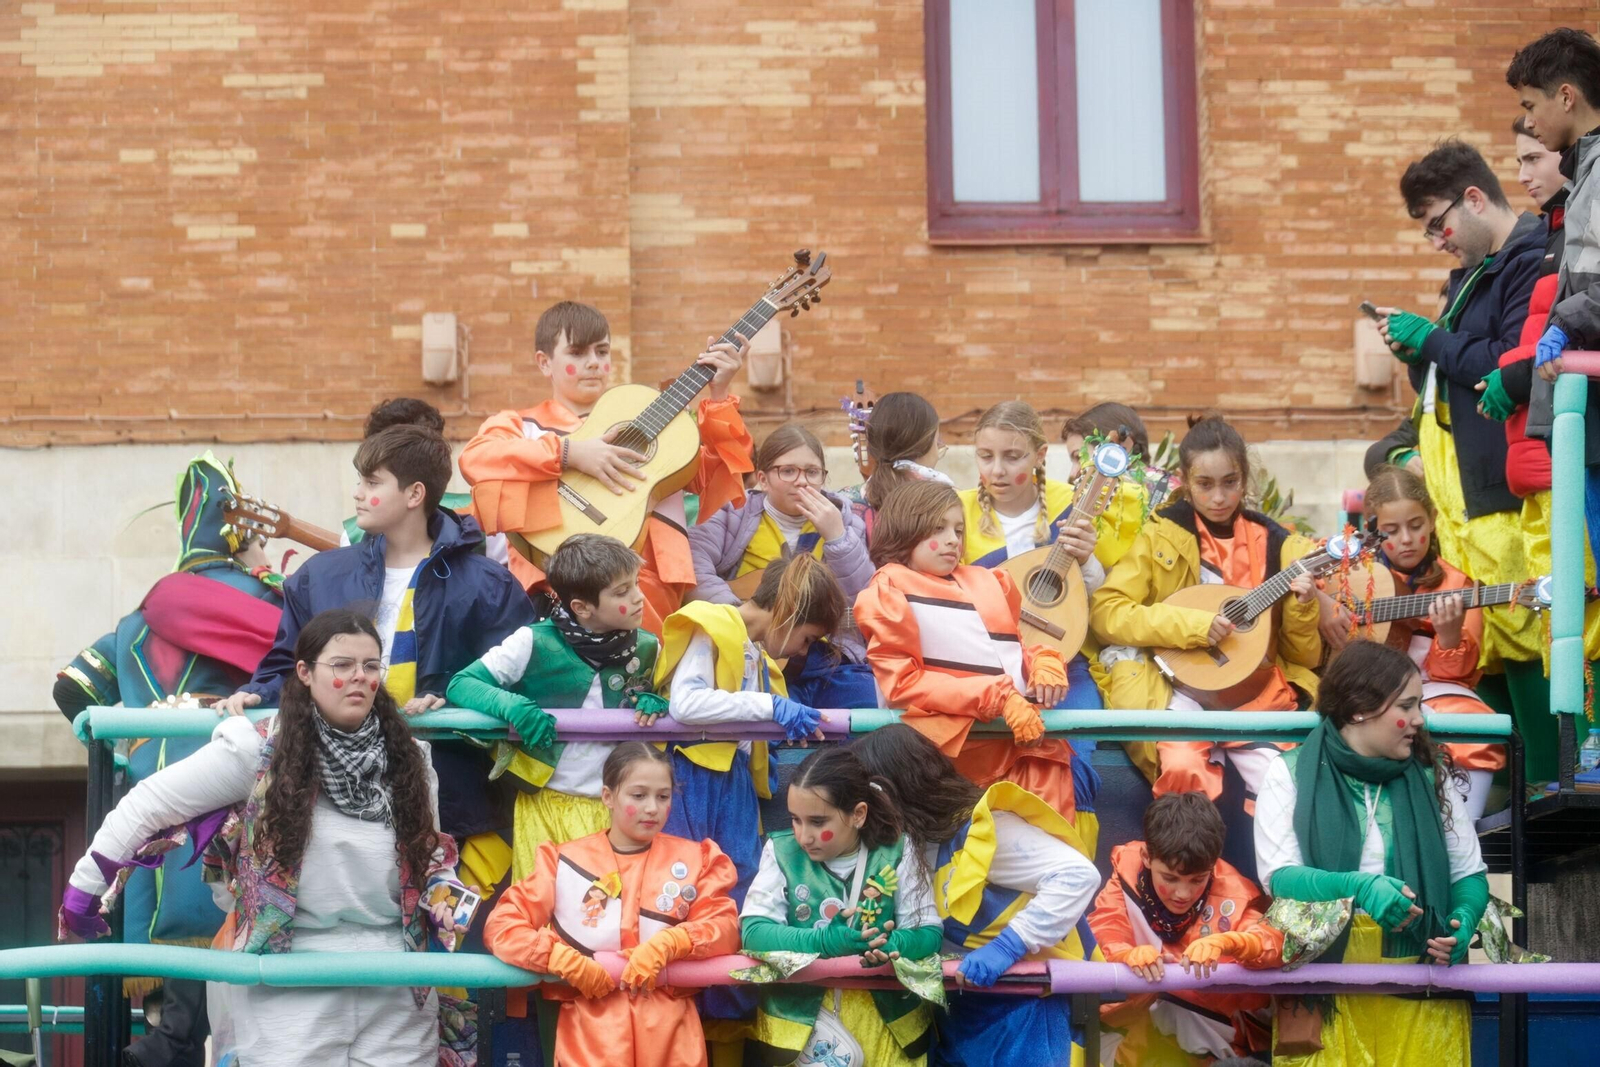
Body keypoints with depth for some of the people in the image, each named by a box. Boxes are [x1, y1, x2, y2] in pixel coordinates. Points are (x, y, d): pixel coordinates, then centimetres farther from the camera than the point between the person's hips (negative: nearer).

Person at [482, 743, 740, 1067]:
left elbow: (725, 928, 1)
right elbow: (501, 925, 1)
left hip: (668, 1032, 1)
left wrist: (669, 942, -17)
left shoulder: (693, 859, 9)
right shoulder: (566, 861, 4)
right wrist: (564, 960, -14)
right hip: (590, 1032, -1)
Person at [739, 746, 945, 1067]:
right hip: (799, 1014, -1)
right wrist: (826, 942, -21)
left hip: (885, 1015, 1)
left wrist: (888, 945, -23)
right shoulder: (781, 852, 1)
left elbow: (928, 932, -2)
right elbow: (753, 930, -7)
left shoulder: (896, 852, 0)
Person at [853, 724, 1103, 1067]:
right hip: (961, 1009, 8)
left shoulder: (983, 830, -19)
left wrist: (1006, 947, -28)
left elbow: (1079, 874, -26)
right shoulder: (915, 843, 5)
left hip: (1022, 1008, -8)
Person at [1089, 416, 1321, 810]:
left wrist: (1301, 609, -5)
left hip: (1258, 694, 2)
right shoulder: (1163, 535, 7)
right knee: (1184, 770, -33)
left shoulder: (1278, 545, 12)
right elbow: (1104, 611, -3)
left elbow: (1306, 657, 16)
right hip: (1184, 689, -2)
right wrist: (1191, 625, -13)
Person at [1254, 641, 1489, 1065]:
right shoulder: (1291, 773, 0)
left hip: (1424, 978, 2)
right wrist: (1358, 887, -26)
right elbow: (1278, 877, -10)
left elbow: (1469, 874, 9)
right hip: (1324, 979, -2)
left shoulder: (1432, 773, 8)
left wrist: (1463, 920, -13)